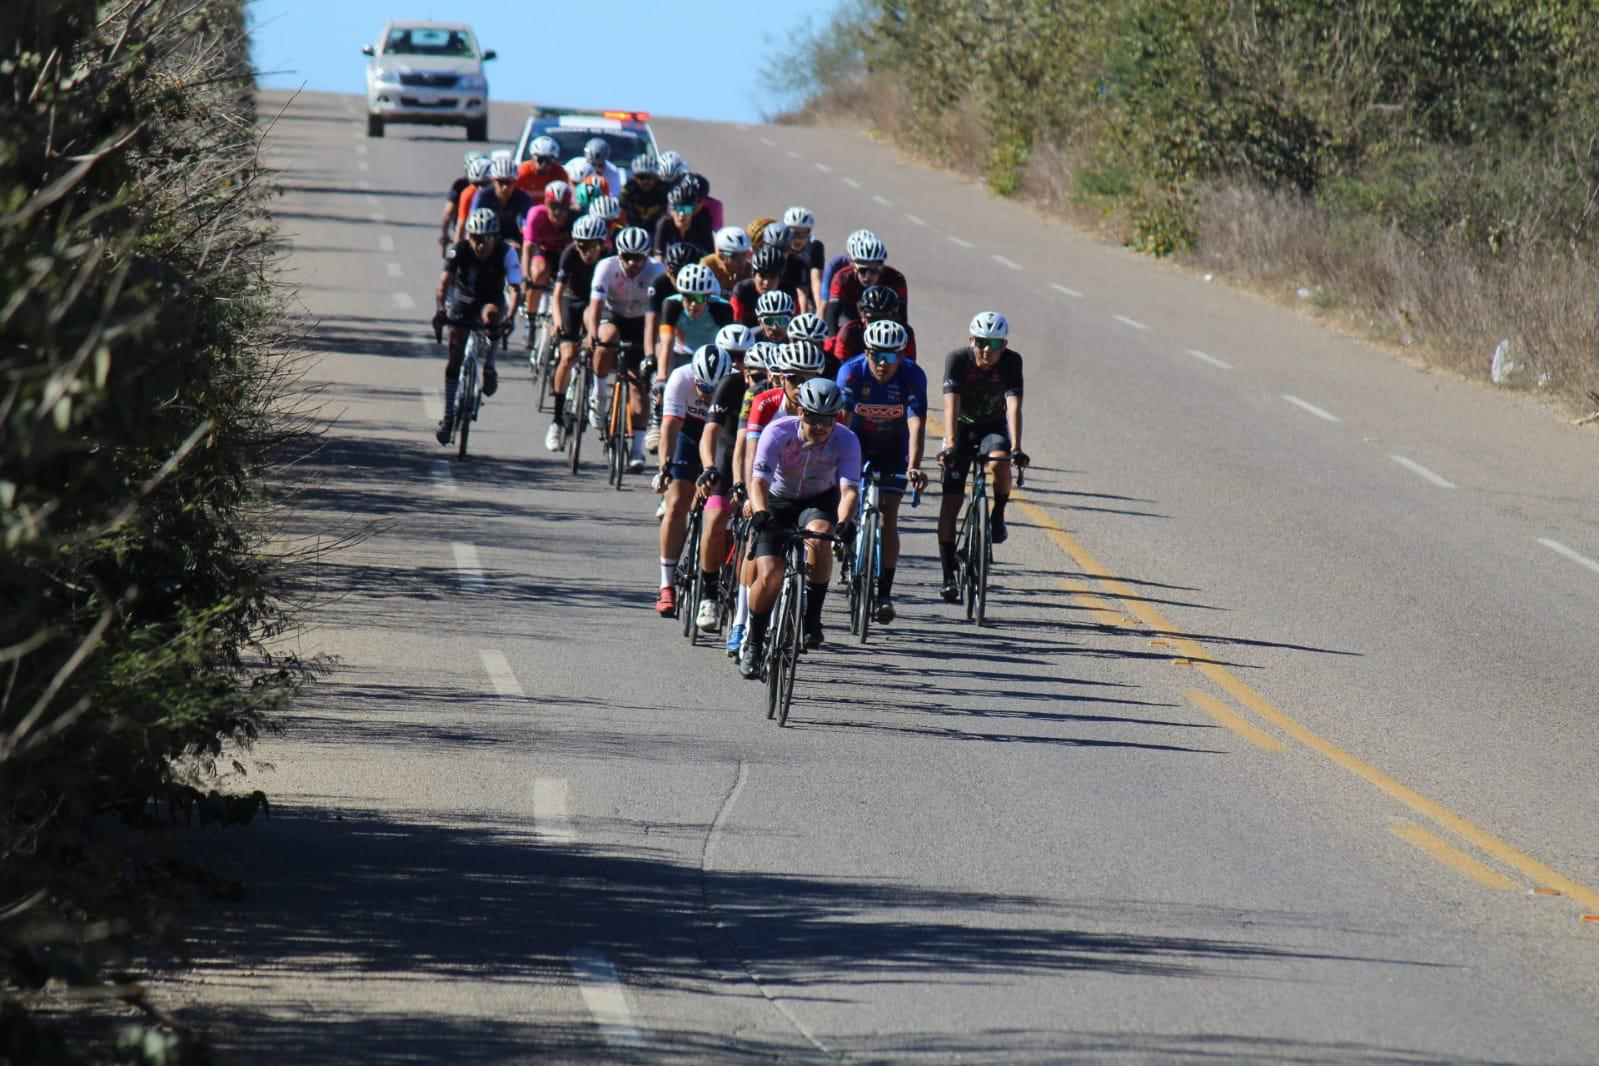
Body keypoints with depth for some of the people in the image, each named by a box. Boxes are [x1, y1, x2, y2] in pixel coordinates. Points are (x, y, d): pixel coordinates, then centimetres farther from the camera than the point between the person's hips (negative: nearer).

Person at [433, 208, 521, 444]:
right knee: (455, 360, -4)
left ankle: (489, 368, -13)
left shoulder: (506, 253, -25)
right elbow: (443, 283, -31)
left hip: (491, 300, -1)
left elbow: (515, 288, -31)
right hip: (463, 303, 1)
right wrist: (440, 310, -47)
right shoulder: (460, 251, -24)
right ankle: (448, 417, 7)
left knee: (491, 314, -37)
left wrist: (510, 317, -47)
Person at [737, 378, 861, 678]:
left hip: (819, 501, 0)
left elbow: (849, 489, -32)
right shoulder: (778, 433, -27)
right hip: (778, 501, 0)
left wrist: (843, 523, -52)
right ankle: (753, 643, 6)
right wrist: (760, 513, -56)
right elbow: (759, 481, -36)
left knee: (819, 537, -35)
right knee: (770, 575, -17)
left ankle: (812, 618, -18)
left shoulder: (845, 441, -23)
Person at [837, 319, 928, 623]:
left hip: (893, 447, -1)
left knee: (888, 518, -8)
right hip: (858, 440, 1)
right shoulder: (851, 372, -26)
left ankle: (885, 593, -4)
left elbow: (916, 424, -33)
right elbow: (841, 419, -31)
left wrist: (914, 467, -47)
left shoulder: (913, 376, -26)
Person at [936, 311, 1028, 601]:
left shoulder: (1011, 362, -22)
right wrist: (950, 446, -47)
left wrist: (1016, 448, -45)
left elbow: (1013, 405, -32)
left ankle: (998, 515, -5)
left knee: (999, 464, -34)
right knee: (950, 502, -10)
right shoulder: (957, 359, -24)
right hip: (962, 427, 0)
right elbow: (951, 404, -34)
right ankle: (948, 575, -5)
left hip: (994, 426, 0)